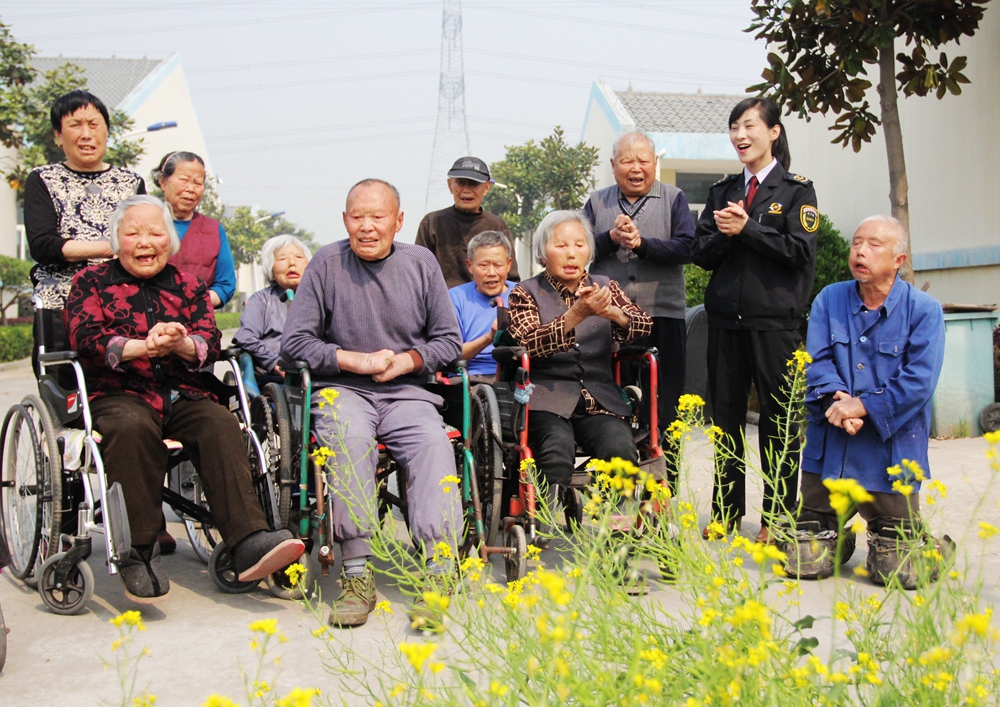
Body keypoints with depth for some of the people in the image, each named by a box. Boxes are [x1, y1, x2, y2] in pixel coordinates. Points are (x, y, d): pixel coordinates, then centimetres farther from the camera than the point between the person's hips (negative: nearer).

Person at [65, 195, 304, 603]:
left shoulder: (187, 286, 20)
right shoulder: (91, 282, 14)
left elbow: (210, 344, 6)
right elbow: (87, 339, -3)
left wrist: (180, 344, -20)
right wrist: (143, 347, -22)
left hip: (181, 395, 2)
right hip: (117, 394, -2)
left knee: (221, 424, -29)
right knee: (132, 428, -36)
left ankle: (249, 543, -39)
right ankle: (139, 551, -29)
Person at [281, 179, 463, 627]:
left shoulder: (421, 263, 10)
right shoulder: (327, 263, 3)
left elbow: (449, 341, 12)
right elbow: (294, 342, 2)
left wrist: (401, 362, -5)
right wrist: (357, 360, -8)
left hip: (407, 392, 2)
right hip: (343, 390, -1)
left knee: (433, 444, -31)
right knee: (349, 438, -35)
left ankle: (439, 574, -37)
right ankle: (357, 574, -31)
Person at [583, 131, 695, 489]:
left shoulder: (673, 199, 7)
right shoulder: (597, 202, 13)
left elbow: (686, 248, -6)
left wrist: (641, 243, -17)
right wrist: (611, 237, -12)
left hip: (662, 315, -2)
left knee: (662, 408, 2)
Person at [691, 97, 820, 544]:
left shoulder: (796, 190, 2)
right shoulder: (722, 191, 15)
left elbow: (801, 251, -10)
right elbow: (700, 254, 9)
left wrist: (746, 229, -13)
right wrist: (722, 235, -11)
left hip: (774, 321, -4)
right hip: (725, 319, 4)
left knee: (777, 419, 2)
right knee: (726, 417, 9)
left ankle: (777, 519, 12)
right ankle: (726, 513, 19)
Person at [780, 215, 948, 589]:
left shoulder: (924, 310, -3)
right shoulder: (829, 299, 7)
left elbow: (919, 382, -13)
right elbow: (816, 361, -2)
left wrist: (862, 406, -20)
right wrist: (836, 398, -20)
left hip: (891, 453, -3)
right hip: (828, 452, 3)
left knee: (898, 573, 1)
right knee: (805, 562, 5)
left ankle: (926, 544, 35)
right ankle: (839, 540, 37)